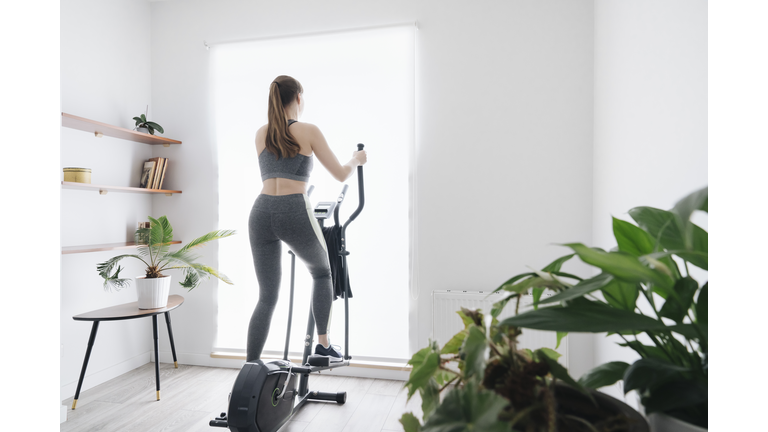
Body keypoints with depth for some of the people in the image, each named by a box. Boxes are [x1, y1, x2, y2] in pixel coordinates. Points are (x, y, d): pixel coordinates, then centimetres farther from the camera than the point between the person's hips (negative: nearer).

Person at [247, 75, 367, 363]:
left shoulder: (261, 134, 18)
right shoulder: (308, 131, 3)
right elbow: (341, 175, 8)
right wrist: (356, 160, 29)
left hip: (261, 212, 4)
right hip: (294, 212, -4)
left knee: (267, 297, 12)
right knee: (321, 272, 24)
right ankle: (323, 344, 23)